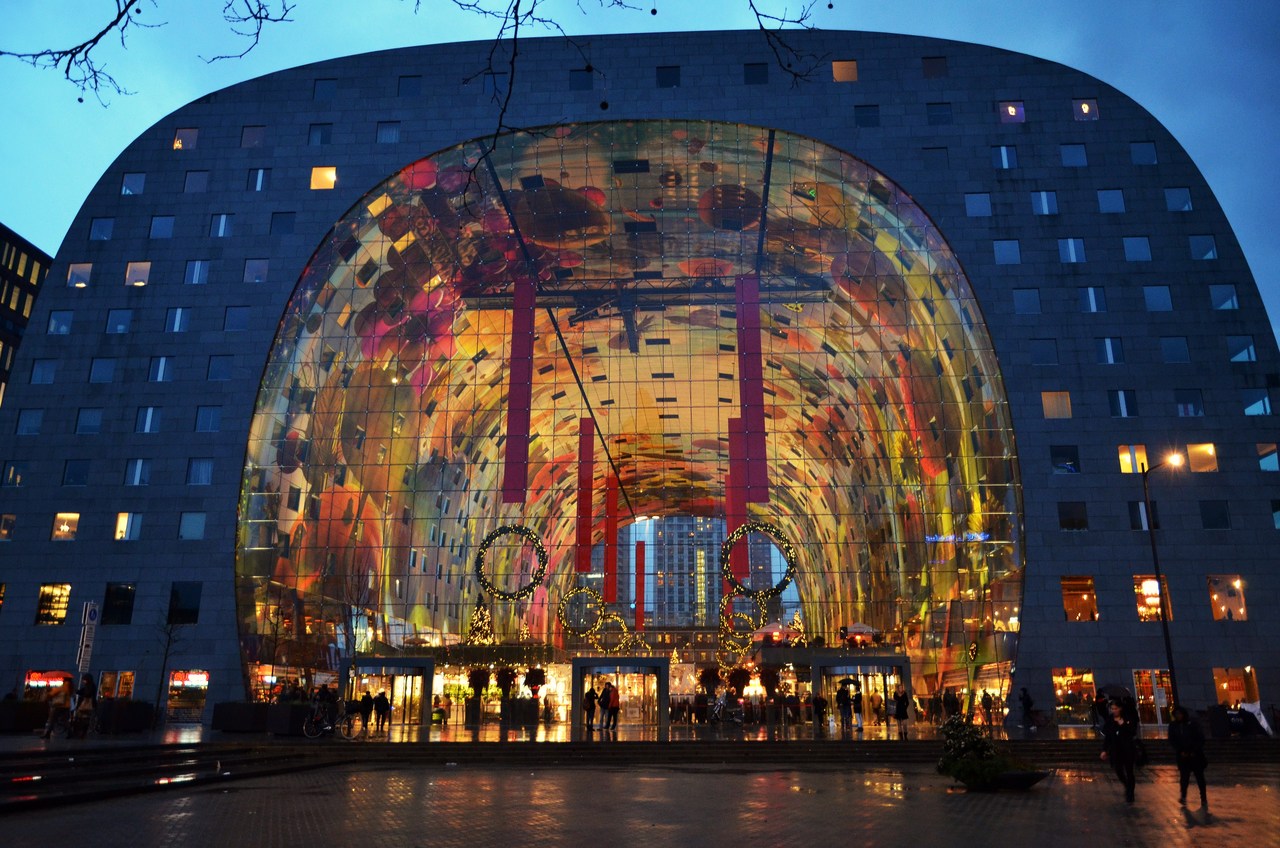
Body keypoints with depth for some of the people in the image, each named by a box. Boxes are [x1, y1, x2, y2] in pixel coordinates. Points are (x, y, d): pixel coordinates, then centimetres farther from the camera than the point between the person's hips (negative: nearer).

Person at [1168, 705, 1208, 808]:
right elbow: (1172, 740, 4)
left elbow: (1201, 738, -3)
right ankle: (1183, 796, 12)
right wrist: (1180, 751, -6)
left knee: (1199, 776, 0)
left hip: (1195, 755, -1)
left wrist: (1195, 751, -9)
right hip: (1182, 755, 1)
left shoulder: (1193, 723, -5)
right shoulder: (1173, 725, 2)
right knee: (1184, 776, -4)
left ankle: (1204, 799, 8)